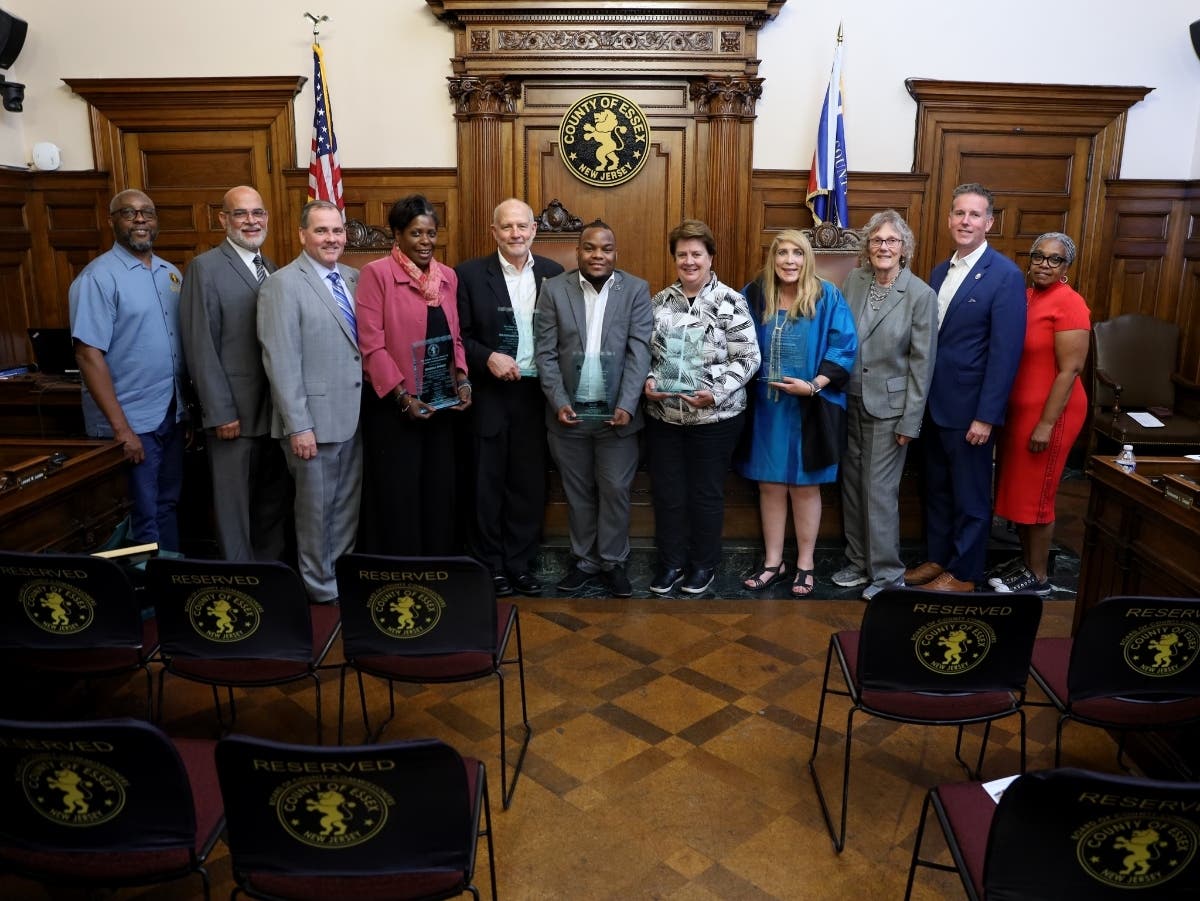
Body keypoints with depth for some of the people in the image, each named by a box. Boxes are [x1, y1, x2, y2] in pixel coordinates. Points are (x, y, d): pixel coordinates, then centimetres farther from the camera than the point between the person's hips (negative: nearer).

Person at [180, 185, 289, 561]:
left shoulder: (272, 269, 13)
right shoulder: (205, 268, -7)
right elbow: (201, 347, -12)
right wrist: (221, 413, -15)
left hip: (276, 408, 6)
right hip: (235, 412, -6)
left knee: (274, 501, 14)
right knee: (234, 506, 5)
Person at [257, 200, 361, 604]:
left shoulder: (353, 278, 10)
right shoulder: (282, 285, -10)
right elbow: (281, 362, -15)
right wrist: (298, 426, -18)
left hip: (355, 415, 6)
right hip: (315, 419, -6)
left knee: (348, 506, 16)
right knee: (316, 509, 8)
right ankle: (322, 590, 23)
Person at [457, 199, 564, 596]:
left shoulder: (553, 274, 4)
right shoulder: (470, 273, -4)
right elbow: (458, 336, -4)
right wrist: (488, 358, -19)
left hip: (537, 393, 3)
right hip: (489, 394, -2)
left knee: (530, 483, 10)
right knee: (488, 483, 8)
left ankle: (520, 562, 25)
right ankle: (491, 565, 23)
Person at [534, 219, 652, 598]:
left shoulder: (636, 290, -1)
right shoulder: (553, 289, 1)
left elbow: (639, 352, -7)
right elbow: (545, 352, -1)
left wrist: (626, 406, -17)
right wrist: (558, 403, -11)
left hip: (617, 412, -1)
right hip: (568, 412, 1)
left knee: (615, 490, 7)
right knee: (578, 491, 12)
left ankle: (613, 561, 24)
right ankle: (585, 560, 27)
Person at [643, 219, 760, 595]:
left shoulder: (731, 302, -6)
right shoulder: (660, 300, 7)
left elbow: (748, 358, -9)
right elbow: (644, 351, 12)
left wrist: (716, 392, -20)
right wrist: (648, 381, -7)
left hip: (714, 418, -3)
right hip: (663, 416, 4)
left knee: (706, 493, 8)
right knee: (667, 492, 10)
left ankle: (703, 564, 25)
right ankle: (670, 562, 26)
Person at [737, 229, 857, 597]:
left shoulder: (827, 297, -4)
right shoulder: (753, 295, 3)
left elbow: (844, 347, -8)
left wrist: (813, 385, -19)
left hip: (810, 409, -2)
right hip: (765, 407, 3)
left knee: (805, 486, 8)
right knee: (770, 485, 9)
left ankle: (805, 564, 21)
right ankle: (772, 562, 22)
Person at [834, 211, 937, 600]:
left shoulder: (921, 295, -10)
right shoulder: (853, 280, 2)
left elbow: (922, 362, -9)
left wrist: (910, 422, -10)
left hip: (888, 407, -5)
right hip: (850, 403, 5)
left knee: (880, 492, -1)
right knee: (852, 487, 12)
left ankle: (886, 573, 14)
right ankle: (859, 561, 27)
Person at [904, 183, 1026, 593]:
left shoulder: (1005, 275, -12)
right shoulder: (940, 272, 9)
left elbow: (1006, 352, -16)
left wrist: (986, 416, -18)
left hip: (969, 409, -7)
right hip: (933, 403, 7)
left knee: (970, 495, 8)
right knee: (936, 489, 17)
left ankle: (963, 573, 21)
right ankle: (937, 558, 32)